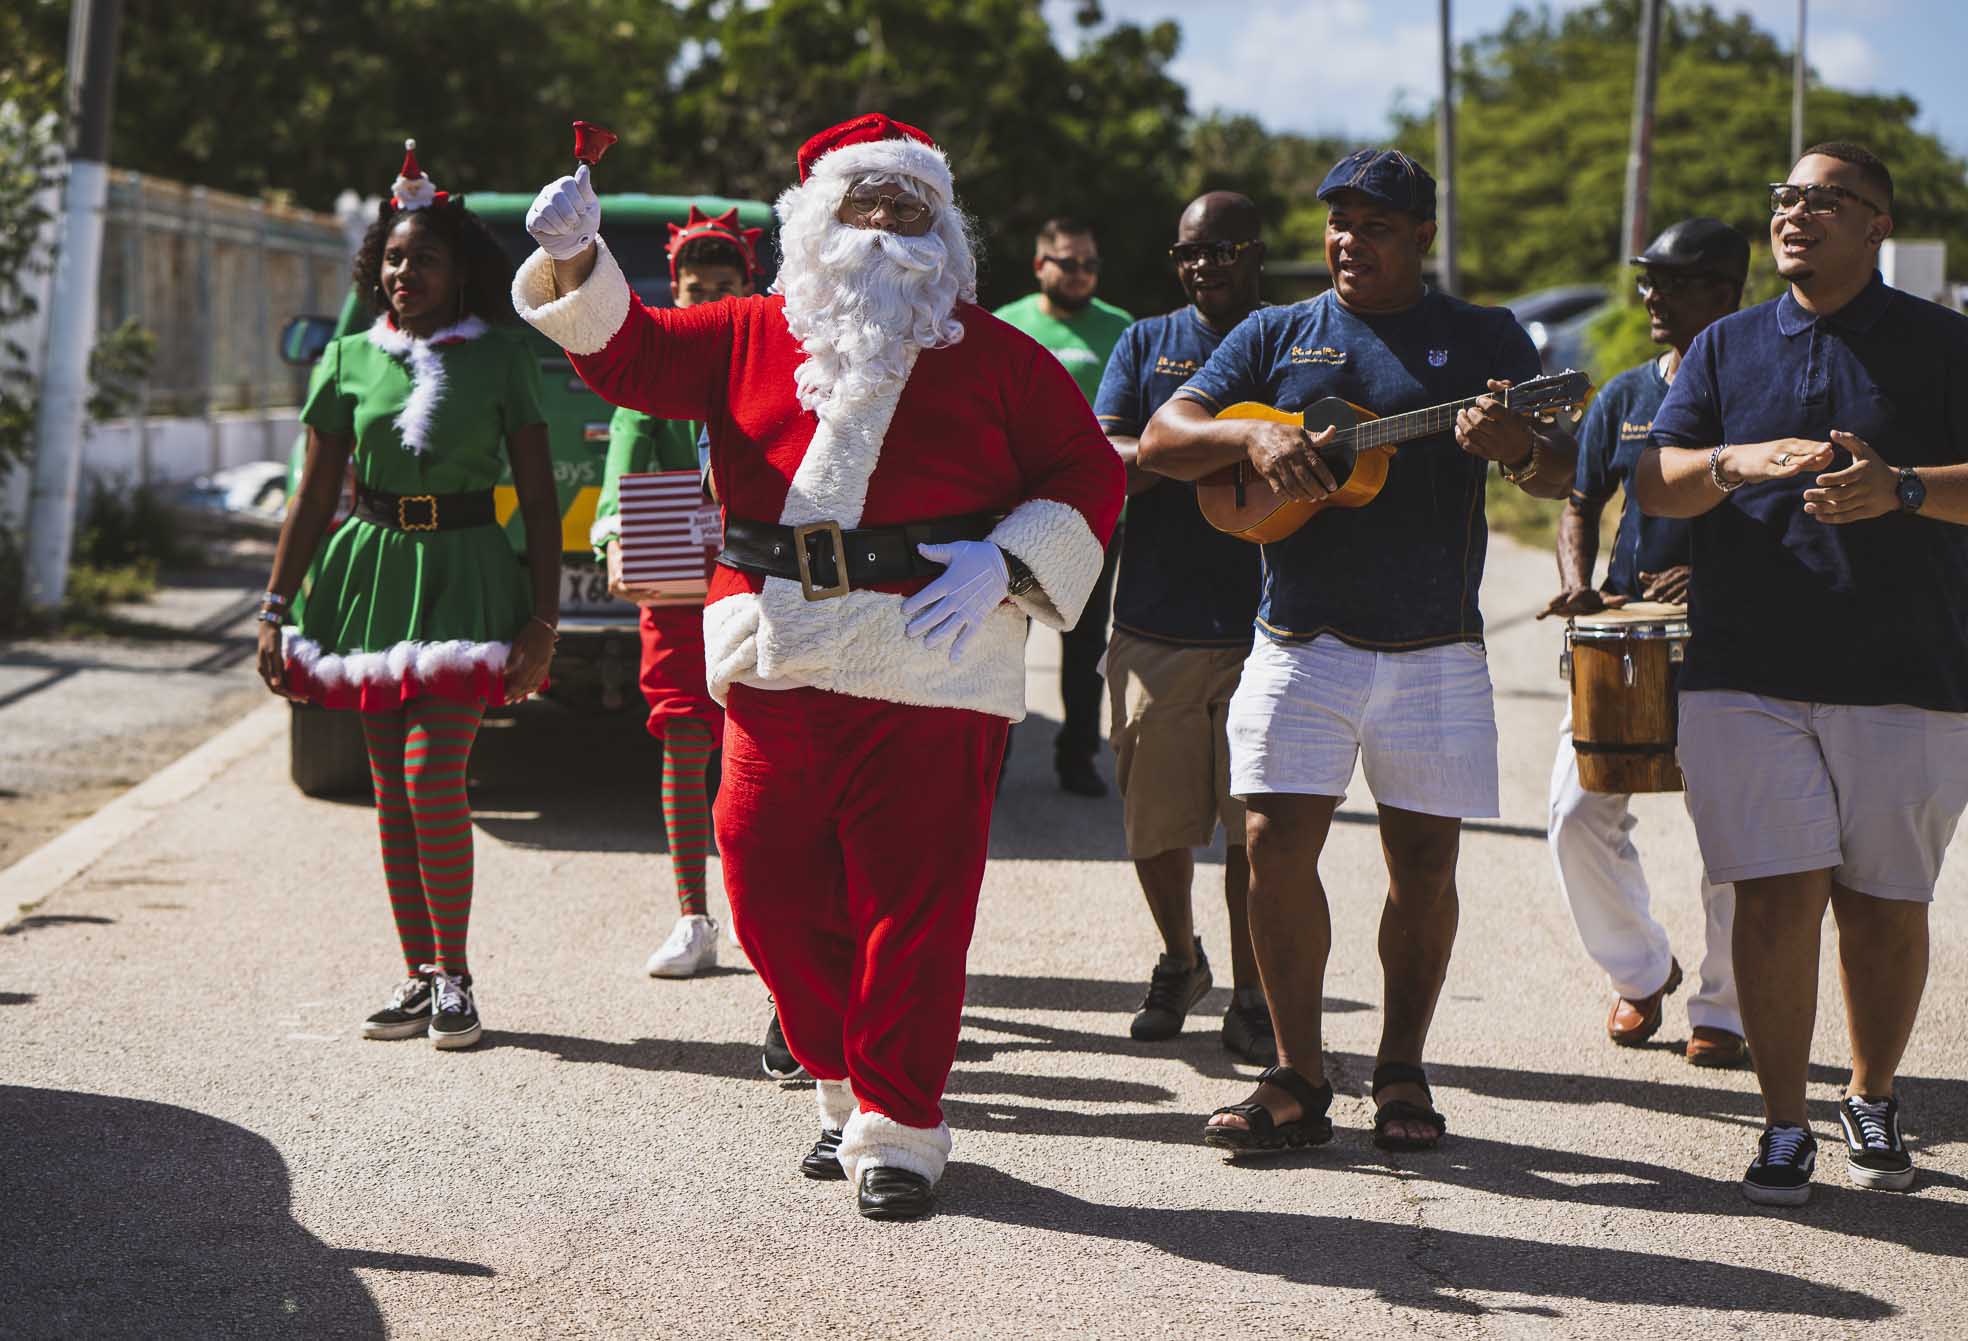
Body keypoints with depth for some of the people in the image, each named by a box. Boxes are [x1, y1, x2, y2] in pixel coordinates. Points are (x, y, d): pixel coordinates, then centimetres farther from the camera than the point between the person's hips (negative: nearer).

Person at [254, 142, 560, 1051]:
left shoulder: (501, 358, 1)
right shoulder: (351, 360, 8)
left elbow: (539, 499, 1)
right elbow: (313, 497, 11)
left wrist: (543, 618, -6)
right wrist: (275, 609, 6)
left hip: (463, 575, -3)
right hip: (371, 568, 4)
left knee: (433, 778, -14)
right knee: (390, 787, 5)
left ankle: (454, 978, -2)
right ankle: (419, 977, 14)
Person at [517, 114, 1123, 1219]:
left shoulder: (992, 355, 9)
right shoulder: (751, 337, 16)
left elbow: (1089, 474, 8)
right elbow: (630, 354, 9)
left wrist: (1004, 566, -7)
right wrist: (575, 261, -9)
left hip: (930, 665, -3)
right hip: (777, 669, 3)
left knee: (911, 904, -5)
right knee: (772, 891, 5)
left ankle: (901, 1128, 6)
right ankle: (849, 1088, 24)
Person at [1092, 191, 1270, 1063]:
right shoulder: (1147, 345, 11)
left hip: (1263, 628, -1)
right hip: (1154, 625, 2)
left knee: (1256, 825, -2)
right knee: (1155, 823, 8)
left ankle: (1251, 1001, 12)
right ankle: (1179, 961, 32)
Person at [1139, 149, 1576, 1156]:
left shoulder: (1485, 340, 7)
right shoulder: (1276, 335, 11)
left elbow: (1559, 475, -1)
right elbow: (1161, 440, 4)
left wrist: (1514, 446, -25)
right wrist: (1254, 435, -17)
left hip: (1434, 650, 0)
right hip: (1301, 644, 0)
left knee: (1424, 861, 3)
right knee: (1276, 845, -7)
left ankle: (1402, 1075, 16)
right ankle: (1297, 1081, 2)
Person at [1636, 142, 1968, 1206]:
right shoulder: (1726, 347, 15)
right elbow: (1653, 482, 6)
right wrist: (1734, 461, -14)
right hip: (1746, 671, 1)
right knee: (1778, 896, -6)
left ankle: (1873, 1100, 24)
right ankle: (1784, 1126, 3)